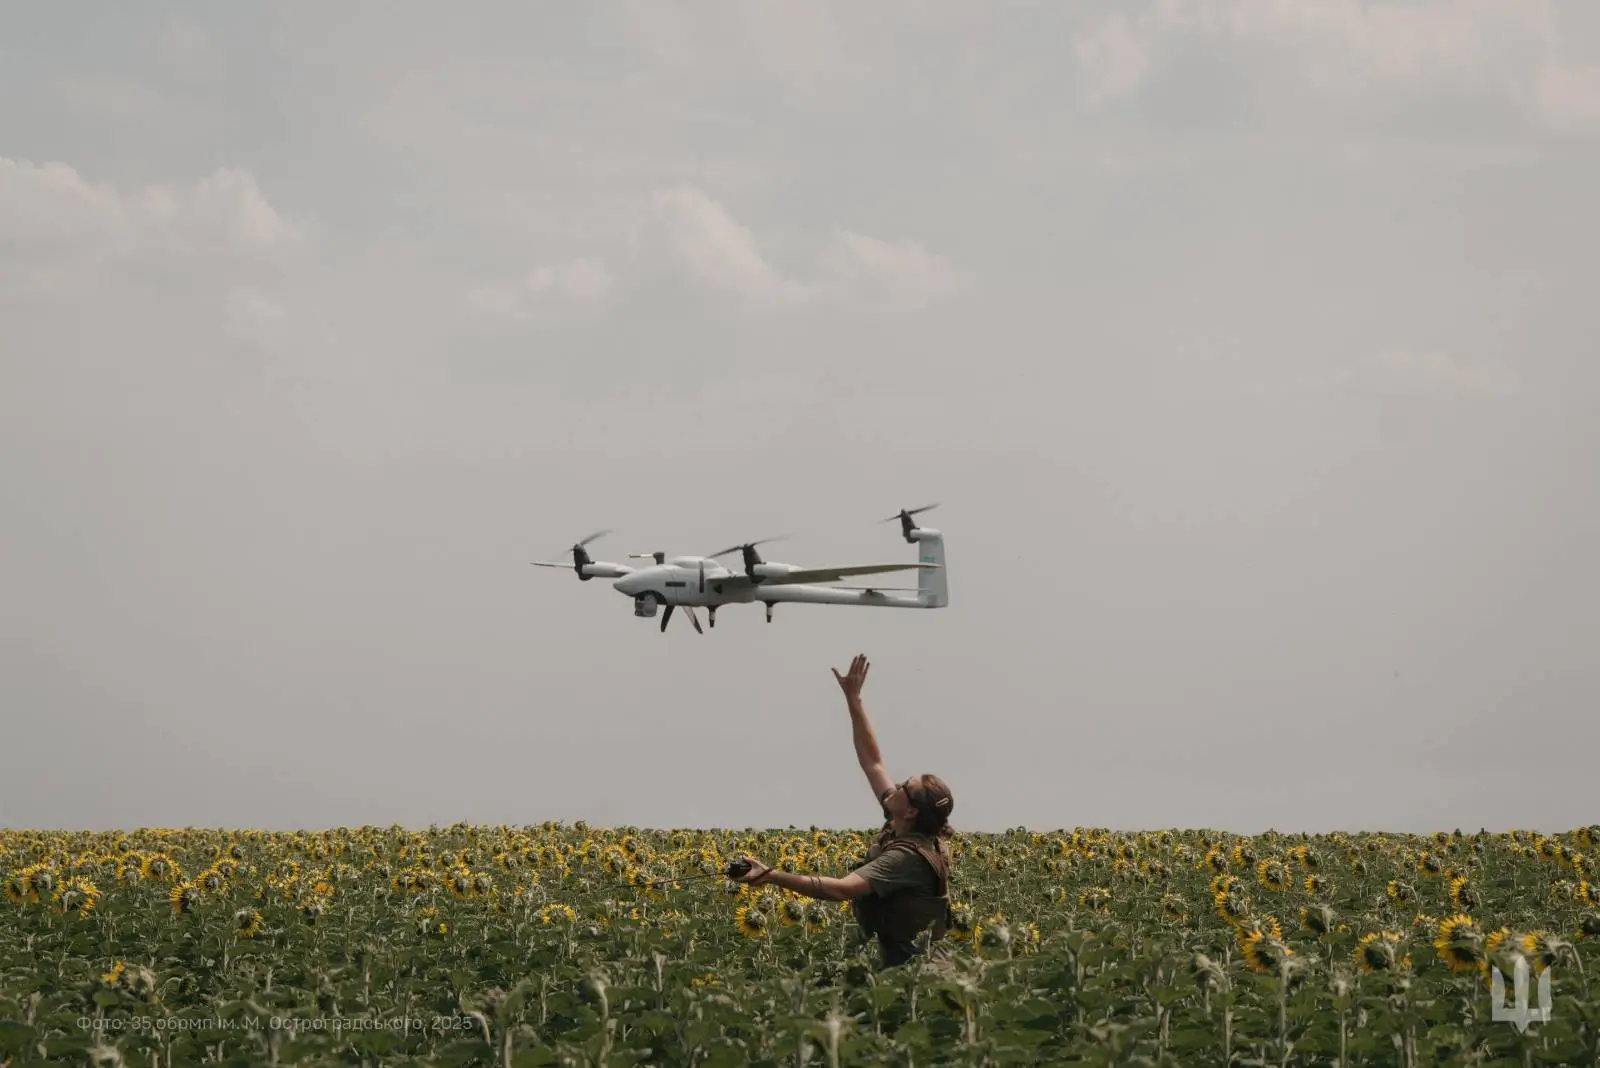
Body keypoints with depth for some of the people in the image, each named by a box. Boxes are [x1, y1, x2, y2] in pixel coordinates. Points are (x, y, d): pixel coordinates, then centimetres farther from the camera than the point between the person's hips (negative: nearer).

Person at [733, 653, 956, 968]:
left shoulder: (908, 856, -22)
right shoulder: (899, 828, 3)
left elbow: (842, 888, -33)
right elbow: (873, 763, 12)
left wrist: (771, 876, -37)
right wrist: (853, 700, 11)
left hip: (909, 966, -9)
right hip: (912, 962, 9)